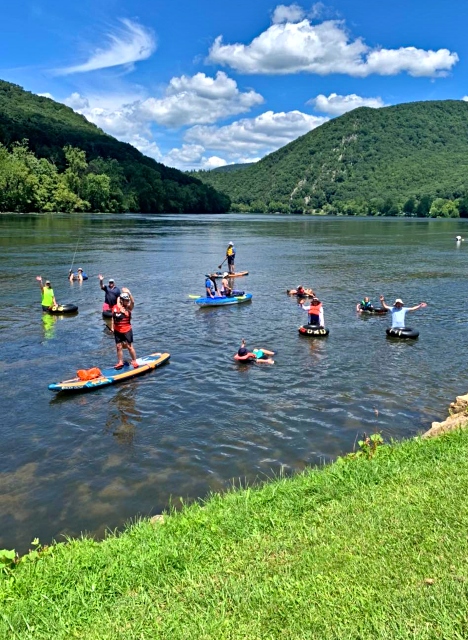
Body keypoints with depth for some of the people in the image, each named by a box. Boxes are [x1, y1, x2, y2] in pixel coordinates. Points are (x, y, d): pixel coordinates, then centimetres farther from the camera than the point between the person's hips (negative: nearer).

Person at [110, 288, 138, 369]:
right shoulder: (115, 307, 0)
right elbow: (113, 318, 11)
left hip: (127, 331, -3)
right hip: (117, 331, 3)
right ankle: (120, 362, 22)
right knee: (119, 347, 9)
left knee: (129, 346, 2)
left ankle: (134, 361, 17)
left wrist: (129, 293, -41)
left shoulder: (128, 308, -9)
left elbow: (133, 302, -30)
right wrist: (112, 327, 8)